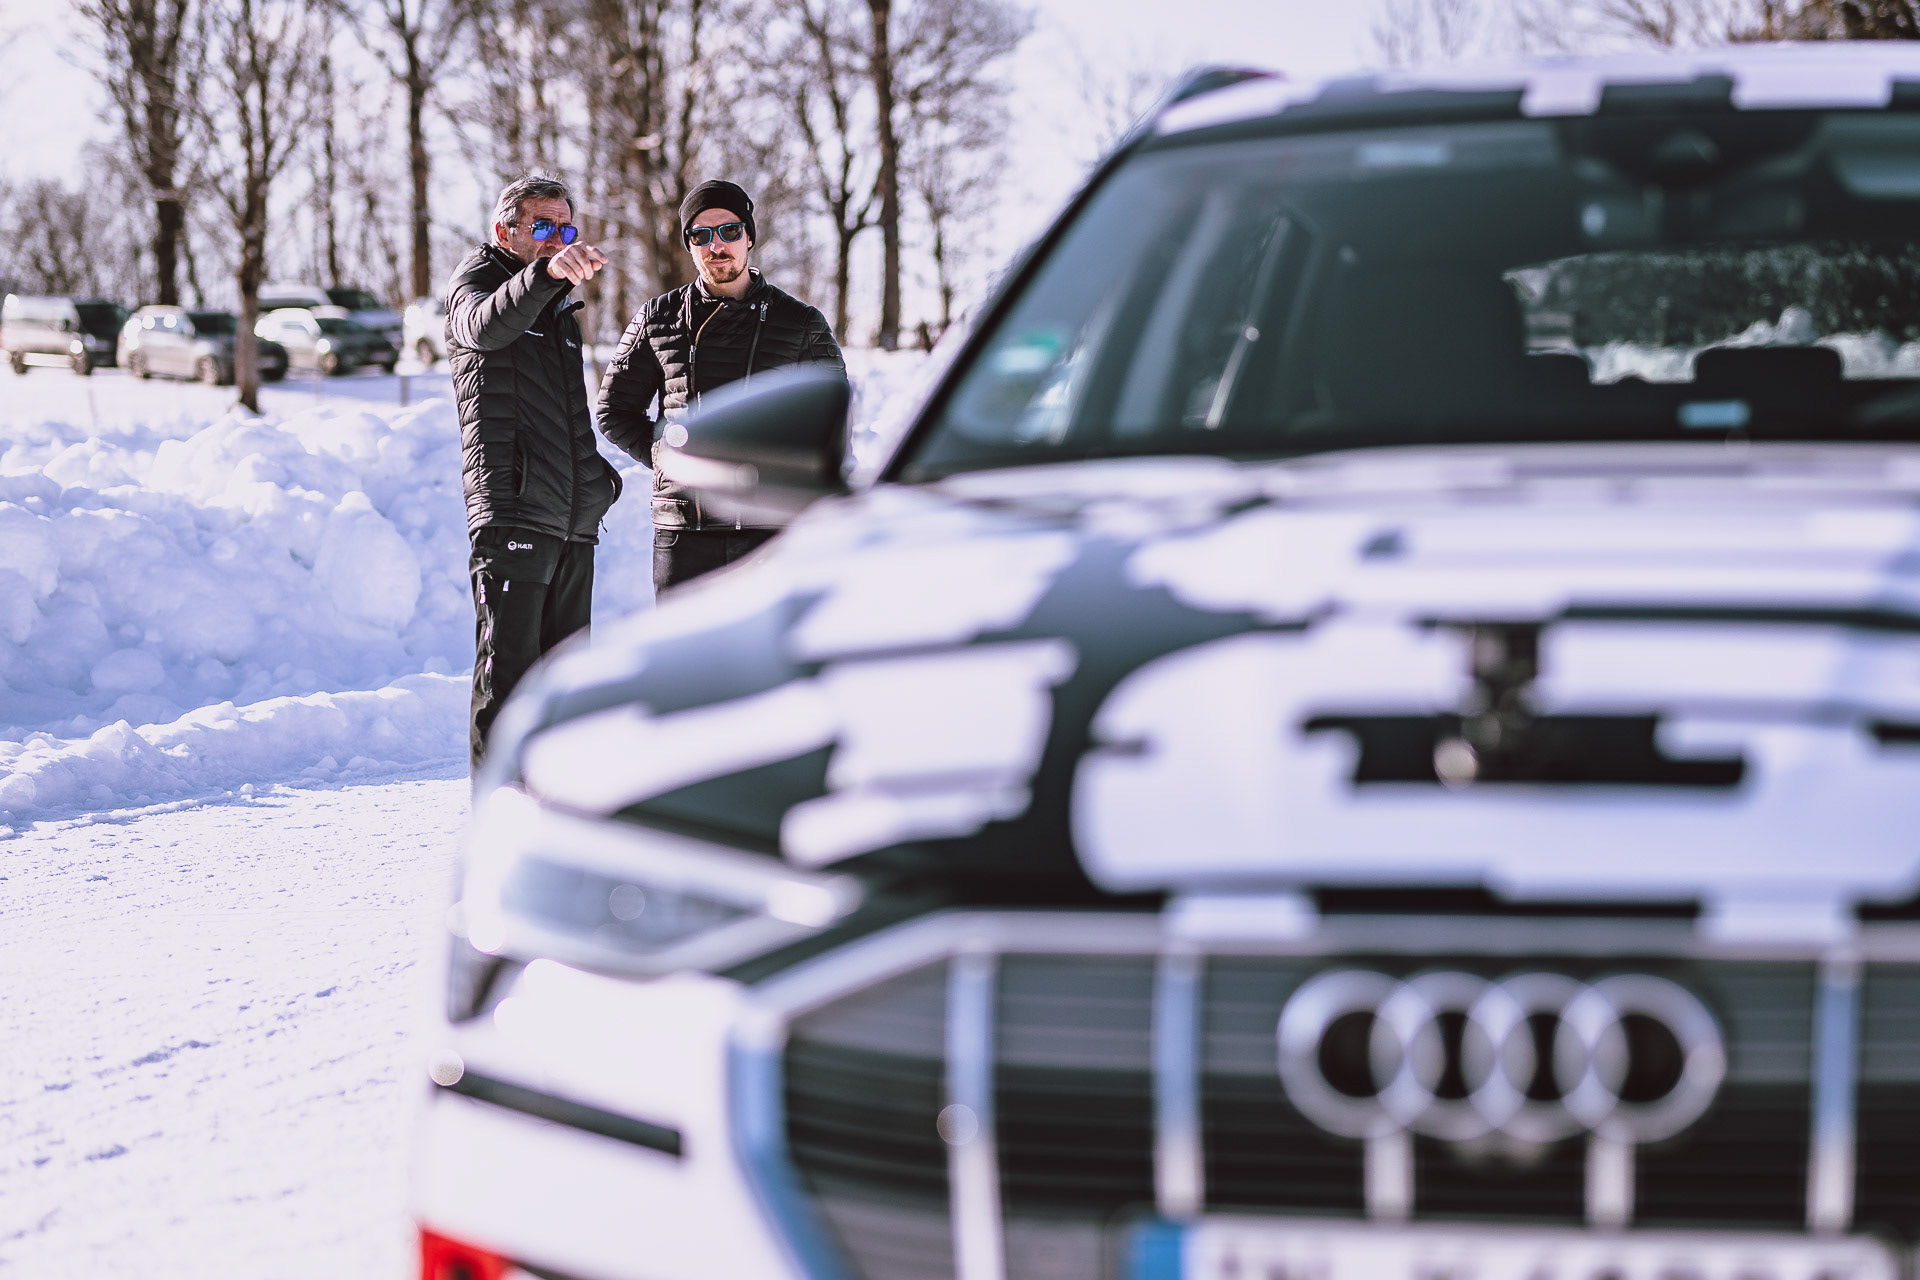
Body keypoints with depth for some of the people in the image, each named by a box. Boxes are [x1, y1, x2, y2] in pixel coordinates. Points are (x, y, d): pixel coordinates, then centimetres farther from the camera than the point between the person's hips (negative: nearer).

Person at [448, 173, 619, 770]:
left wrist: (599, 474, 12)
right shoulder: (478, 279, 2)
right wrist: (545, 274, -44)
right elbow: (483, 327, -26)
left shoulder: (562, 311, 24)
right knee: (508, 670, -10)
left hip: (574, 521, 8)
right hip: (512, 513, -8)